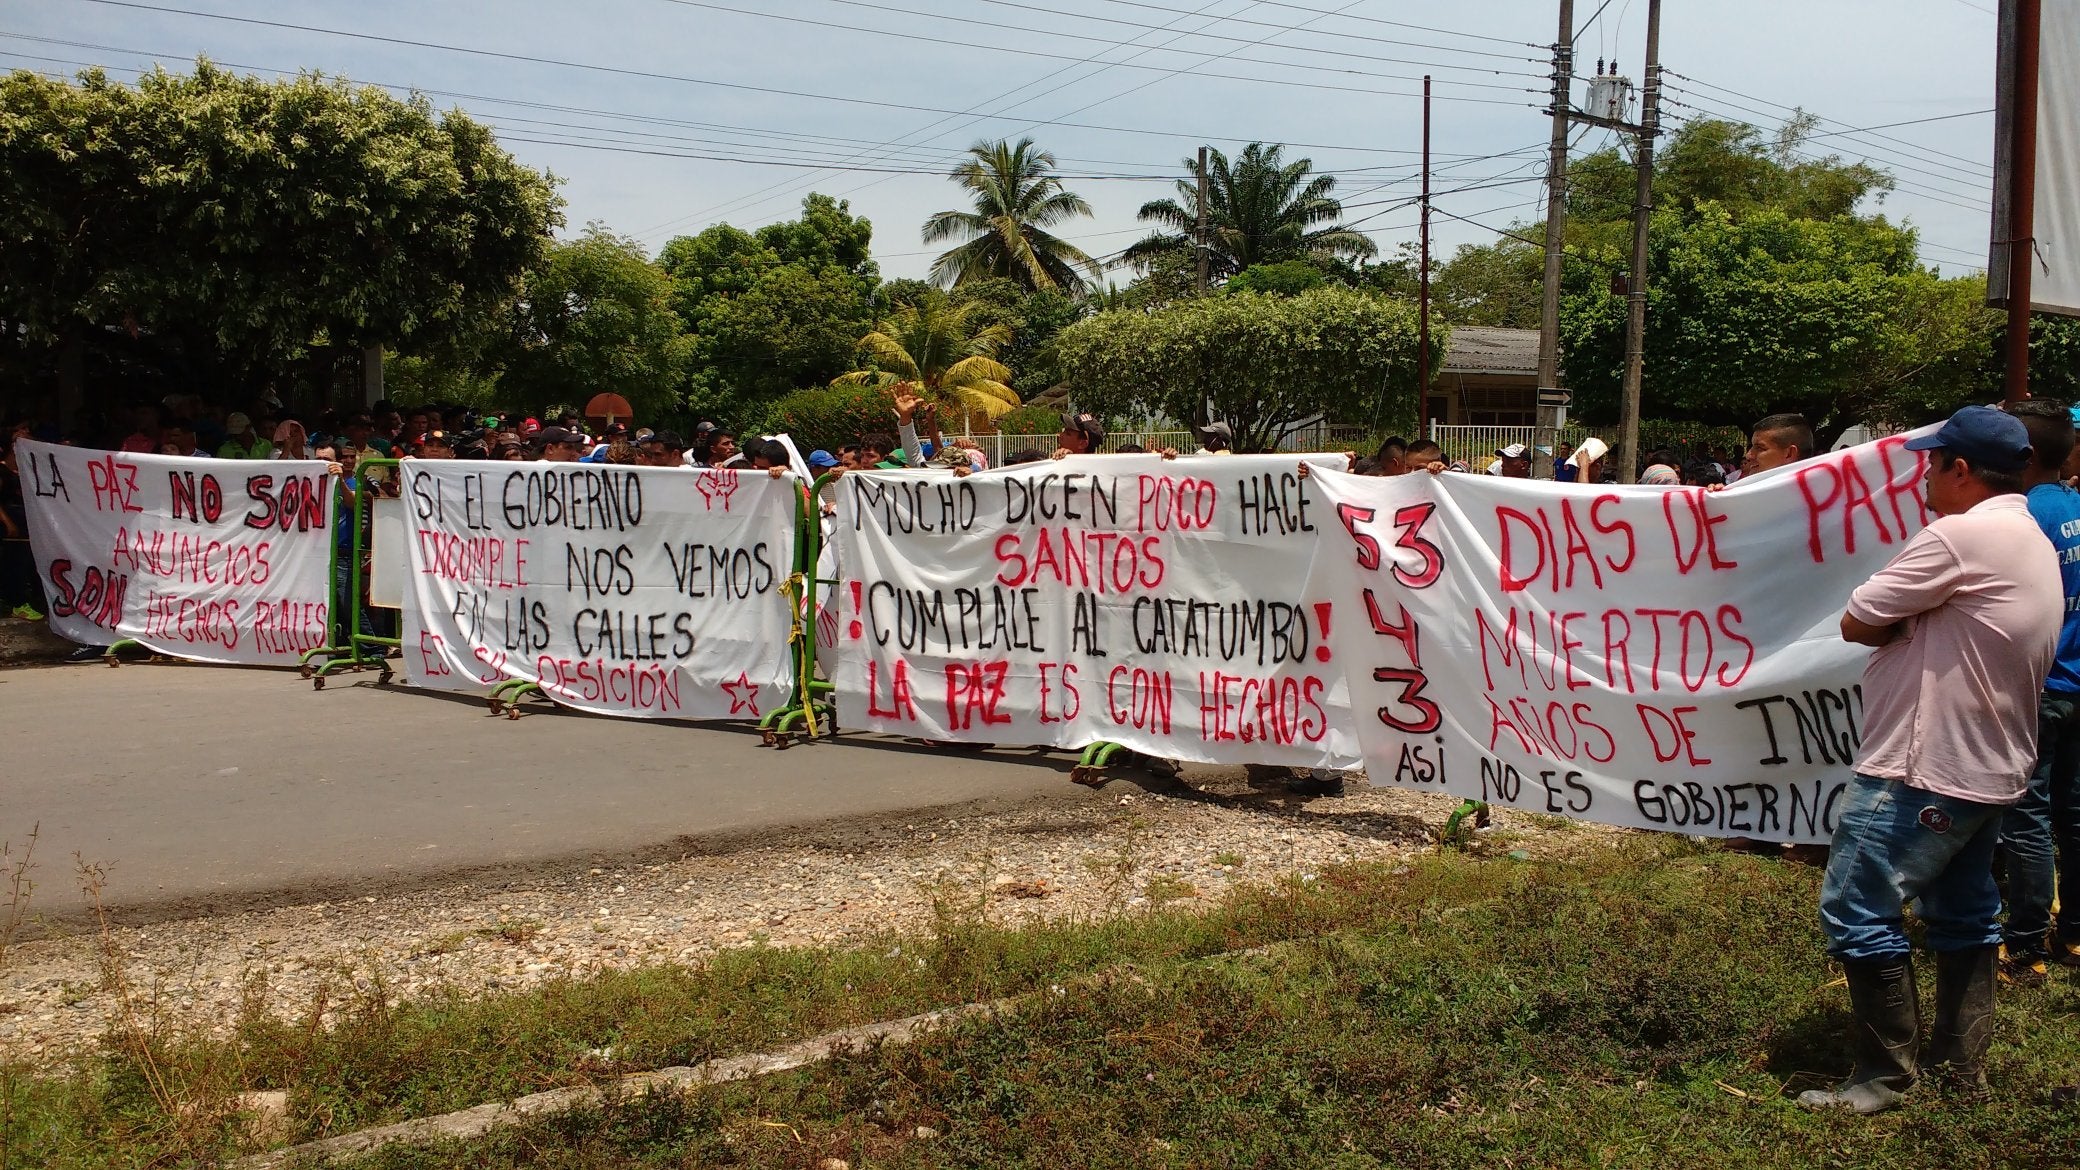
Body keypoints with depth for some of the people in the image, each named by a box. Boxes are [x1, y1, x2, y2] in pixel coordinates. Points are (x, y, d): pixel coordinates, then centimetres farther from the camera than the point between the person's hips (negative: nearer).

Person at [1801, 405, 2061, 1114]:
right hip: (1990, 769, 11)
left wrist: (1910, 624, 1)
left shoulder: (1960, 535, -19)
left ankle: (1886, 1076, 0)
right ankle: (1962, 1063, 26)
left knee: (1856, 913, -5)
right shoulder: (2035, 545, 13)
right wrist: (1930, 625, 1)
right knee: (1965, 915, 17)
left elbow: (1856, 623, -16)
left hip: (1925, 770, -10)